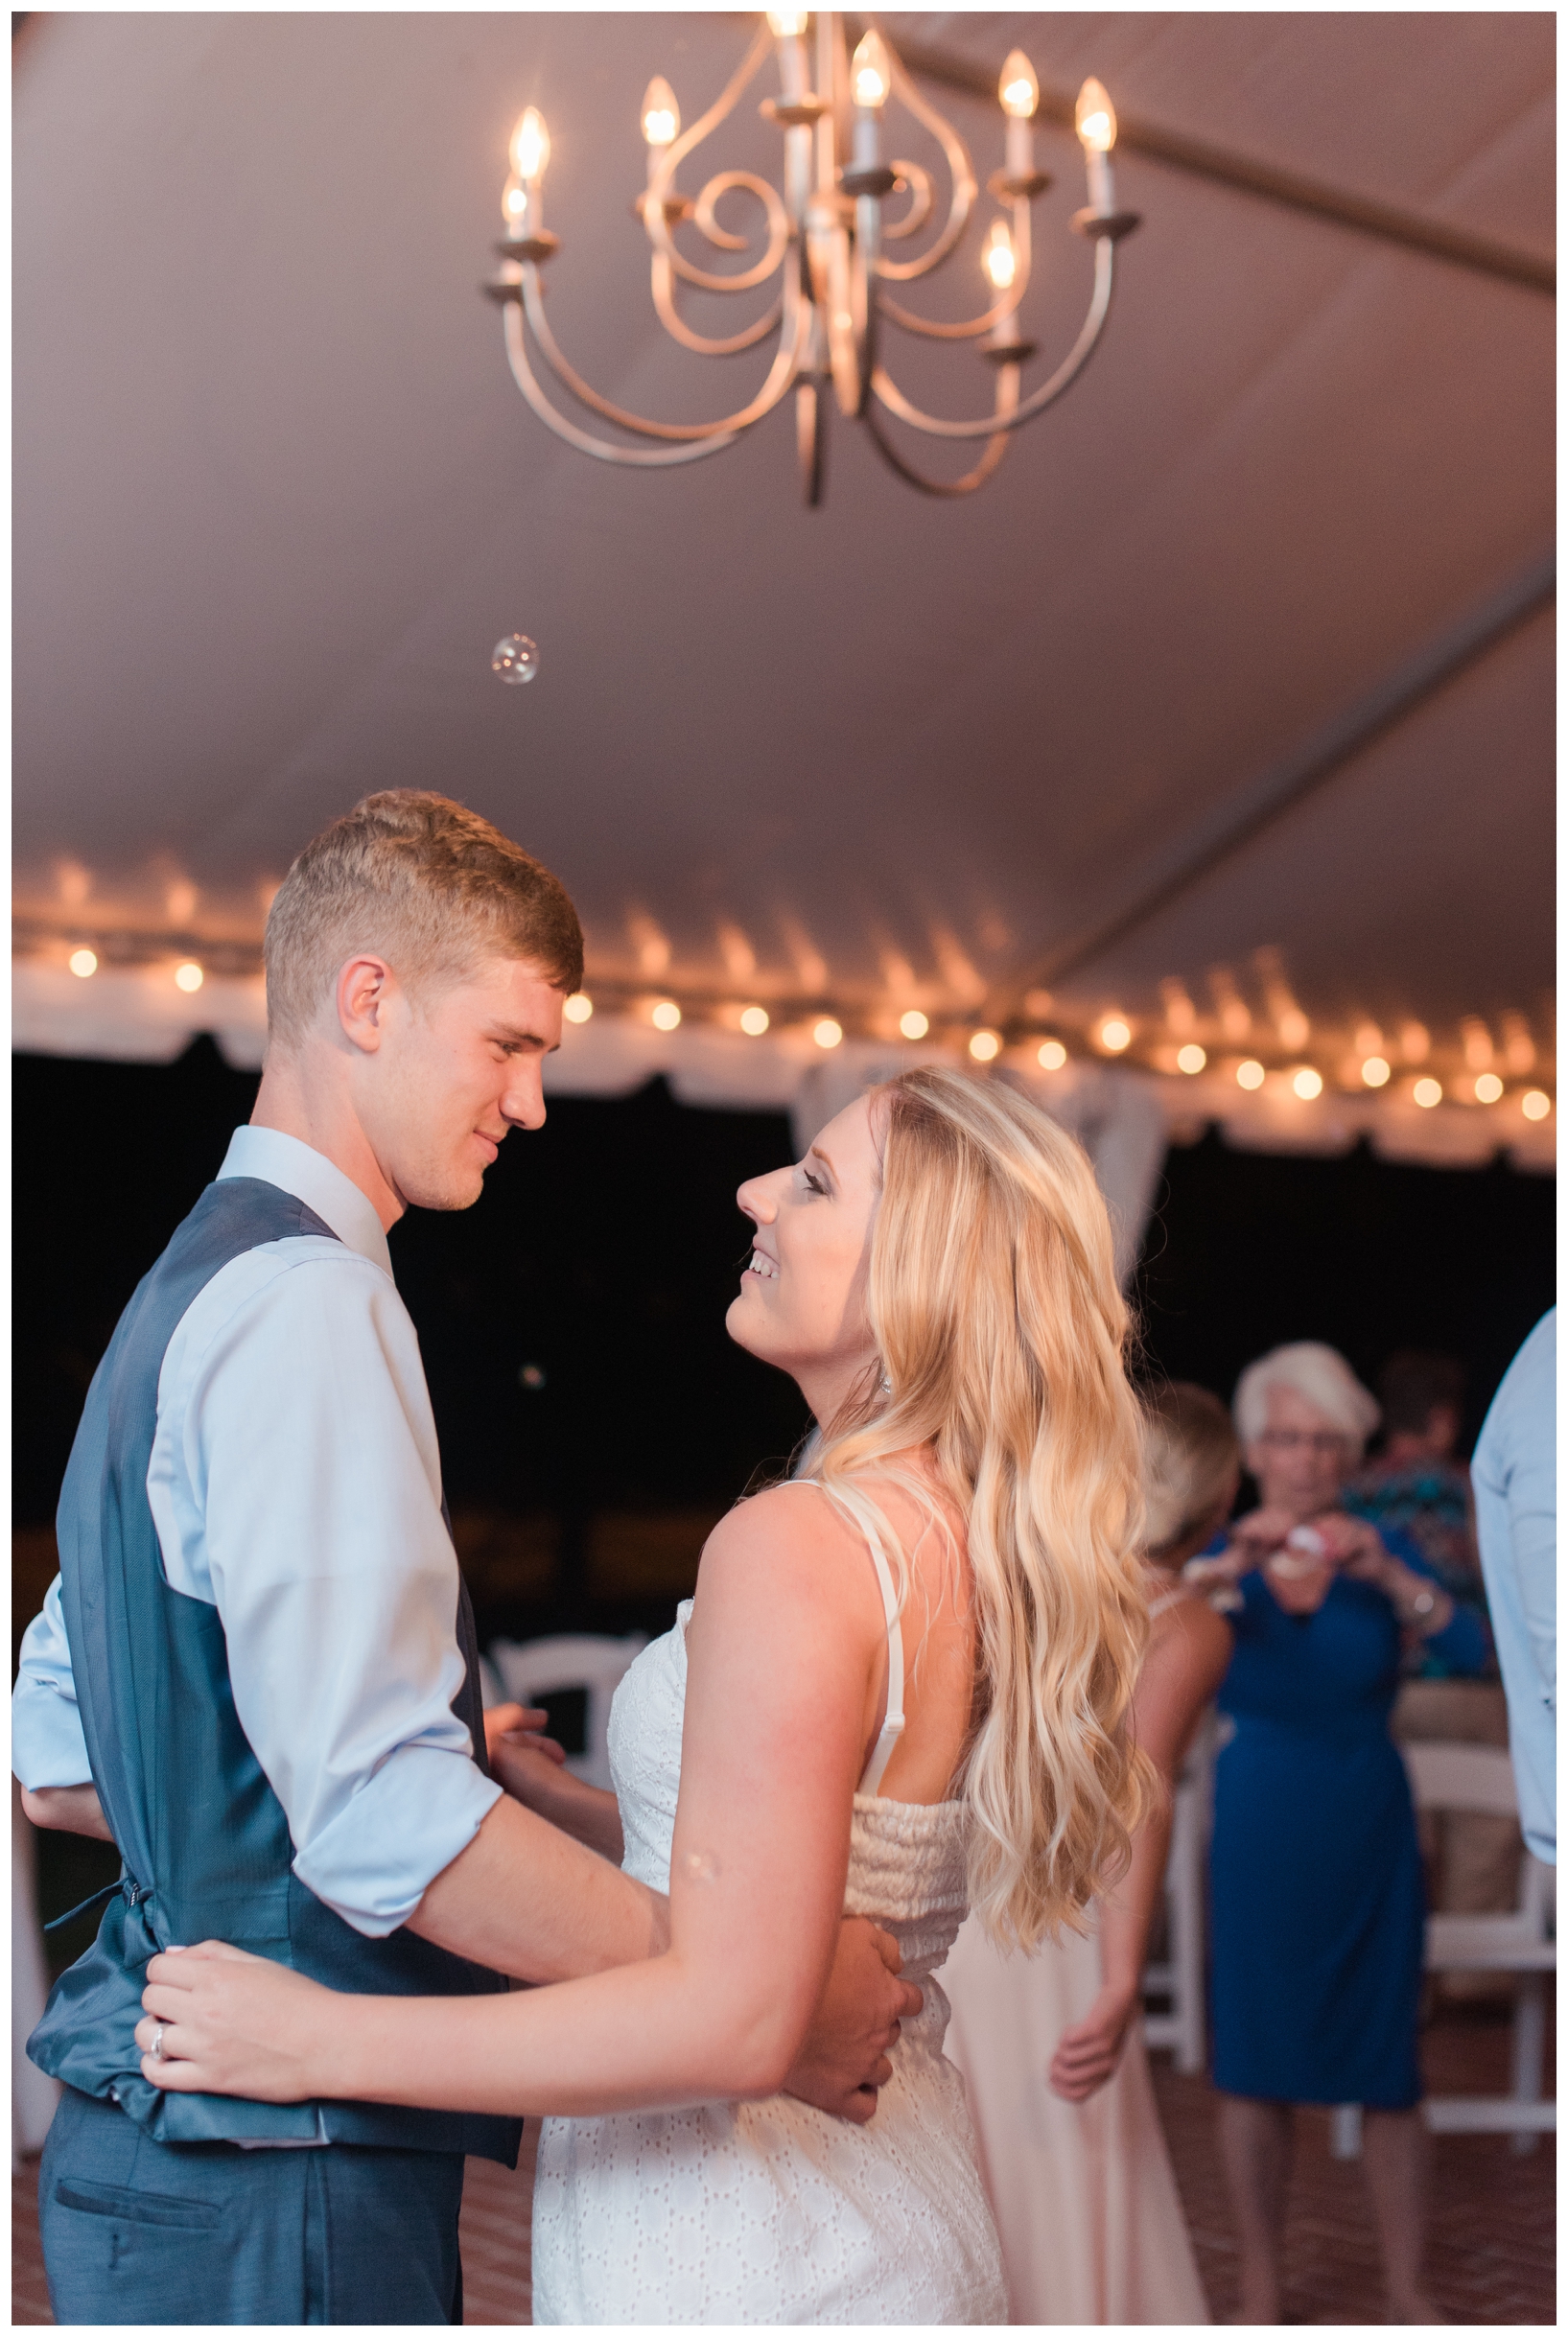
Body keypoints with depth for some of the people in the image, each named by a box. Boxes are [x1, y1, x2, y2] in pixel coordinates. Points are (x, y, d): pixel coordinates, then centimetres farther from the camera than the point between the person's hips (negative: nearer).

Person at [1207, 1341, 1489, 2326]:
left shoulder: (1382, 1552, 0)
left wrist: (1388, 1577, -28)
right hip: (1261, 1828, -1)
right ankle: (1260, 2292, 19)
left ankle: (1407, 2286, 23)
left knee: (1389, 2063, 7)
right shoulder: (1223, 1558, -2)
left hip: (1370, 1827, 1)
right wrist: (1235, 1570, -32)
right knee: (1257, 2065, 4)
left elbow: (1472, 1650, -14)